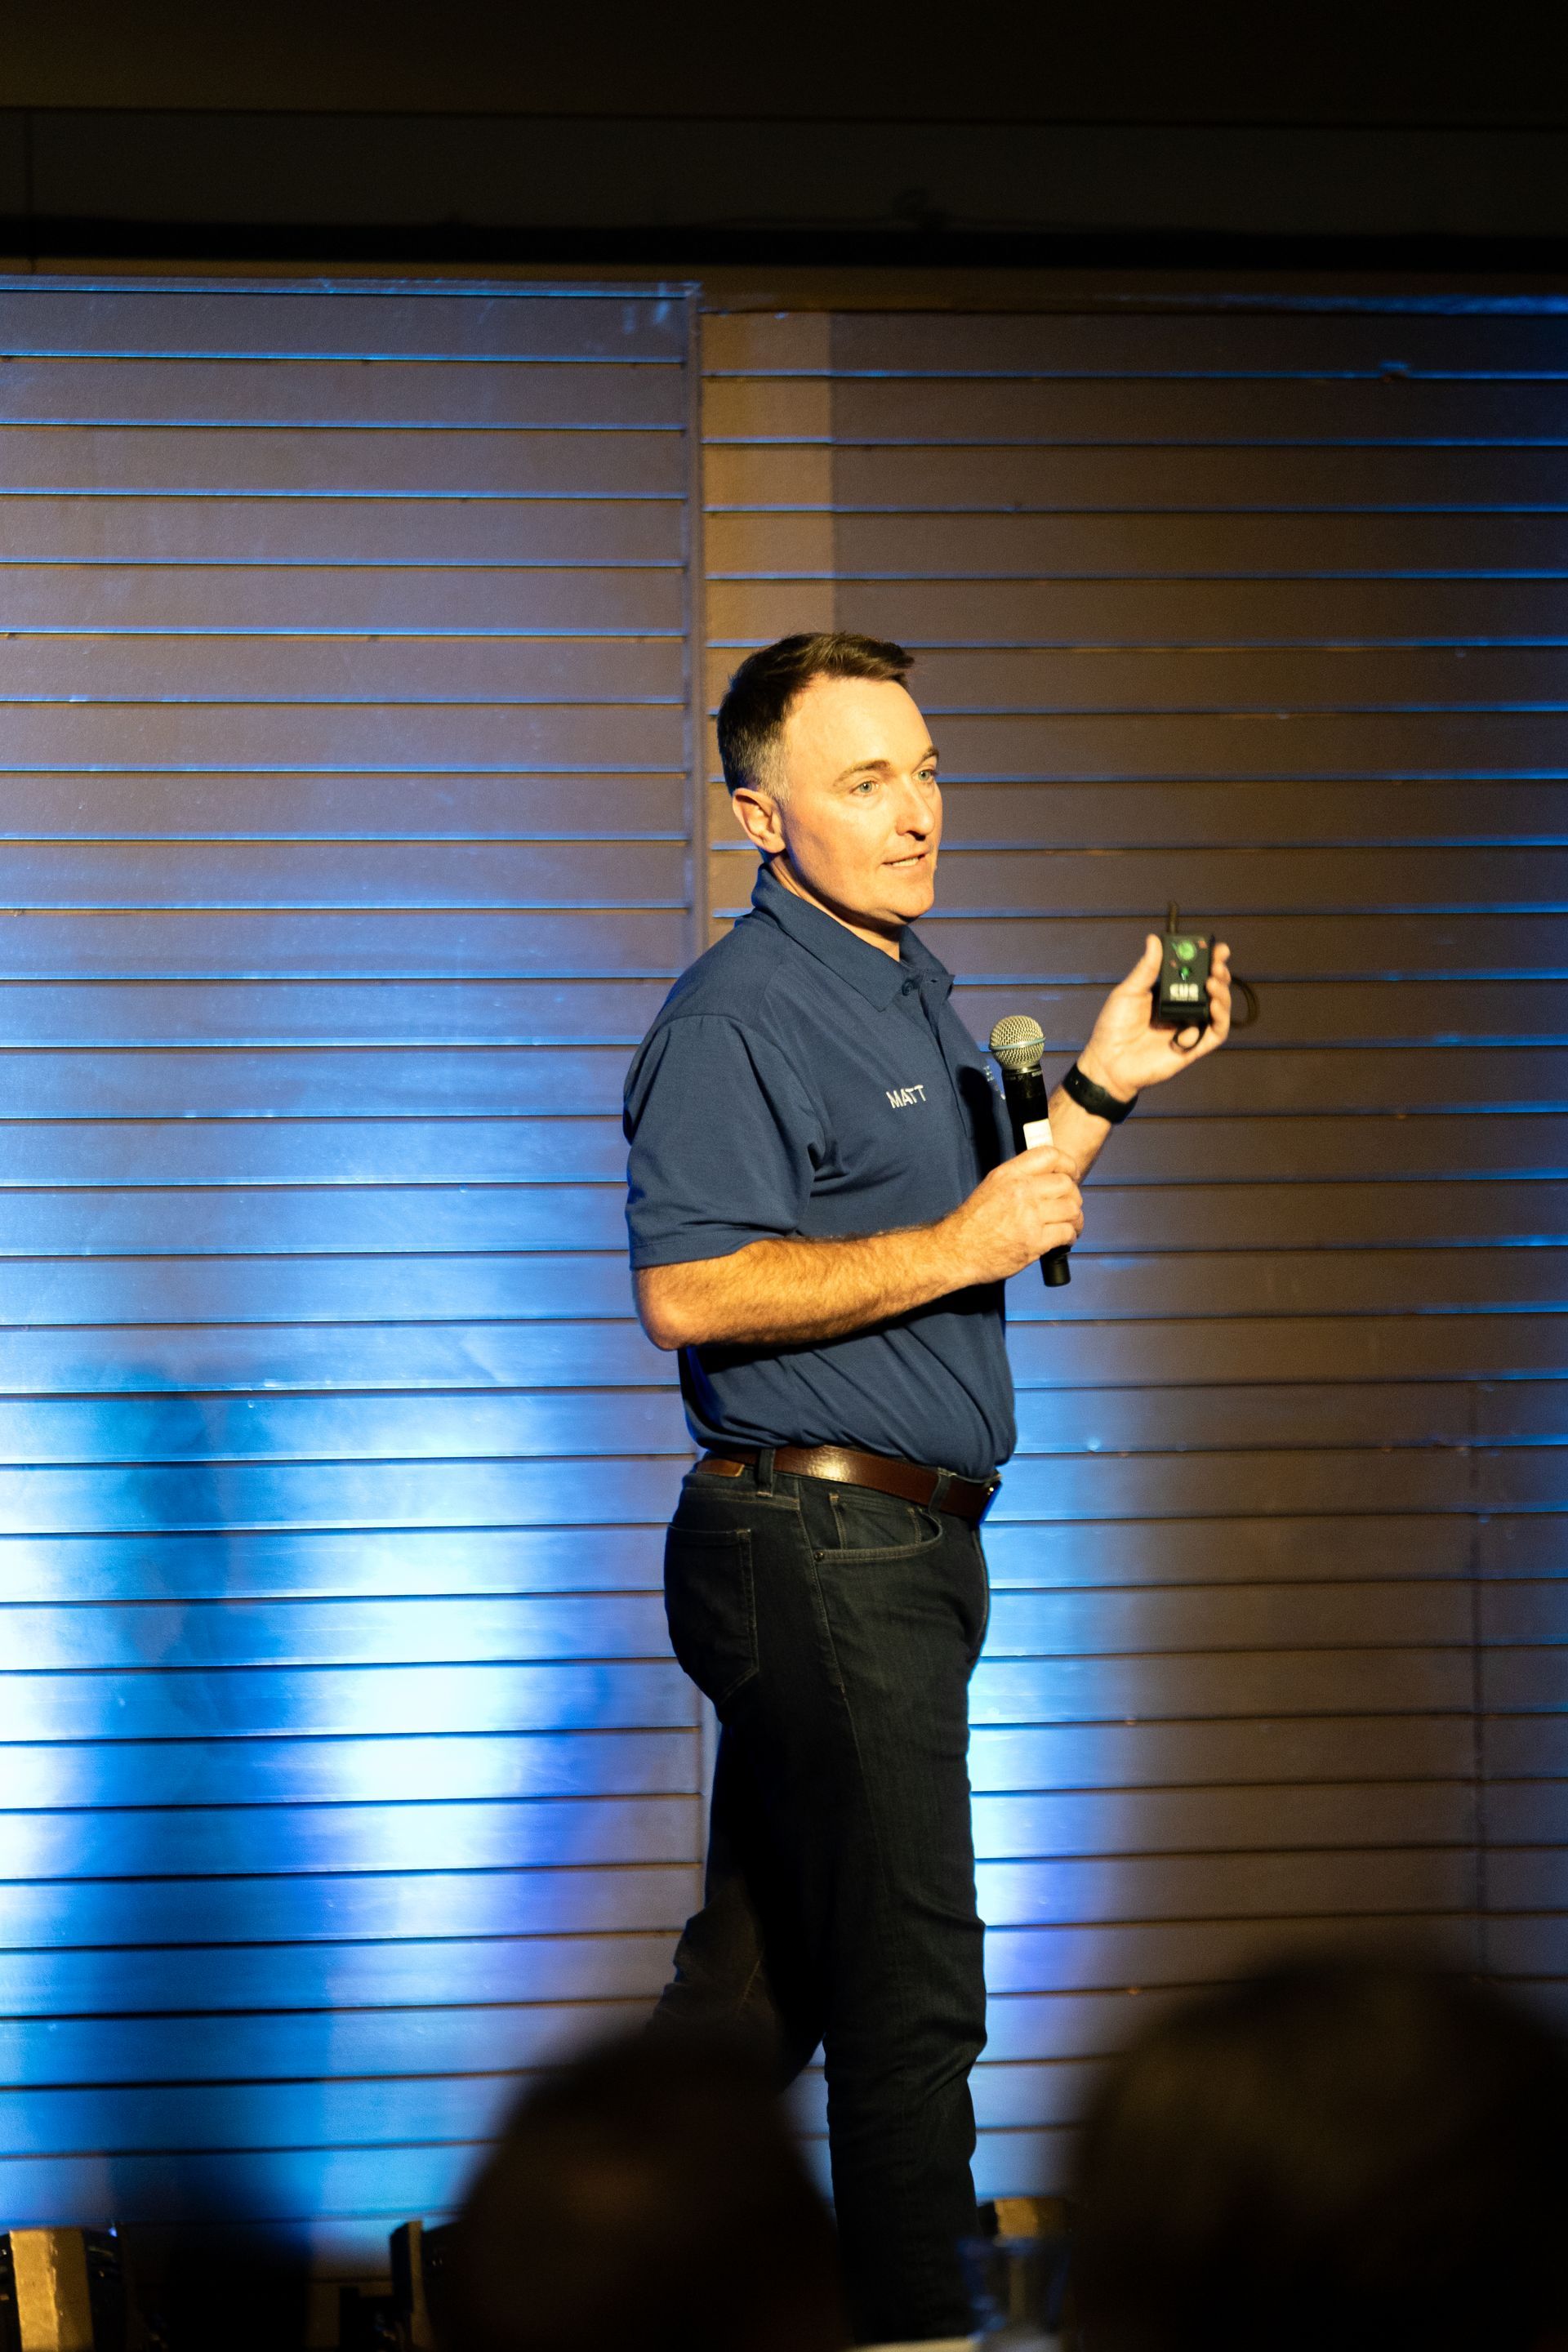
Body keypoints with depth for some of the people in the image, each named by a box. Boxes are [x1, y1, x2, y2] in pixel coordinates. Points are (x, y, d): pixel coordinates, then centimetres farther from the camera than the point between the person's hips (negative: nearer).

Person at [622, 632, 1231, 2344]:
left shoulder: (917, 990, 18)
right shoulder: (741, 1014, -13)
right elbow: (689, 1291, -22)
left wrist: (1102, 1086, 13)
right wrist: (955, 1247, -20)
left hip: (909, 1545, 9)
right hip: (816, 1542, -9)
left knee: (762, 1973, 14)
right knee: (910, 1989, -8)